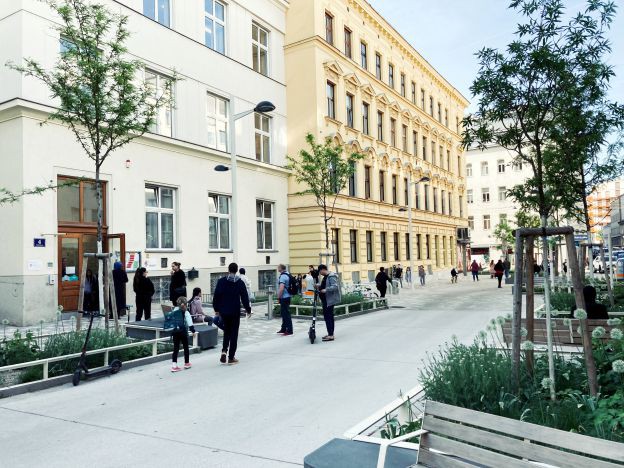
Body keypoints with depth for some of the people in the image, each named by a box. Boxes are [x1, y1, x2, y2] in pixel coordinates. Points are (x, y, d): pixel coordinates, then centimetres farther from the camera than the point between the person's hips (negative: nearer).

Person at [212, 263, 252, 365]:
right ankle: (231, 357, 6)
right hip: (235, 312, -2)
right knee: (234, 333, 5)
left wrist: (216, 309, 11)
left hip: (223, 311, 2)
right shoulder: (240, 283, -6)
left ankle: (224, 350, -2)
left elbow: (216, 296, -1)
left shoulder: (221, 281, -2)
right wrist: (248, 310, 6)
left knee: (226, 331, 19)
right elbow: (244, 298, -5)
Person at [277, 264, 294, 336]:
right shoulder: (287, 274, 12)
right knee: (284, 313, 17)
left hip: (284, 297, -10)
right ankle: (283, 329, 25)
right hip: (287, 297, 10)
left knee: (286, 314, -5)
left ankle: (289, 331, -1)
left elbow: (281, 288, -26)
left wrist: (278, 297, -14)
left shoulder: (283, 276, -18)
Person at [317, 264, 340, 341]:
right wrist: (319, 287, 13)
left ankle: (331, 335, -6)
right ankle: (330, 333, 22)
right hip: (325, 300, 10)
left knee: (329, 317, -9)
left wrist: (326, 290, -31)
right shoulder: (326, 276, 15)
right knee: (326, 316, 14)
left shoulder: (331, 276, -16)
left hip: (330, 300, -10)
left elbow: (335, 286, -25)